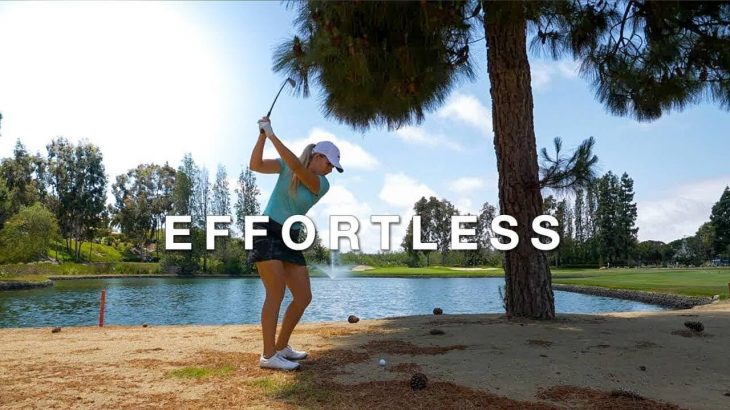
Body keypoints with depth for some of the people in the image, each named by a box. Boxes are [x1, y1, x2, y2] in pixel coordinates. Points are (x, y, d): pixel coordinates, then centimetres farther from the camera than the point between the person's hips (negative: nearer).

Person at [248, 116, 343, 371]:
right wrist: (263, 135, -19)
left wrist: (272, 134, -19)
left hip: (289, 239, 5)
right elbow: (255, 165, -9)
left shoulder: (322, 184, -2)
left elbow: (296, 166, -17)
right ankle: (268, 355, -10)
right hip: (266, 232, -4)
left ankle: (281, 346, 16)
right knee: (276, 292, -16)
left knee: (304, 297, 0)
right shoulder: (286, 166, -1)